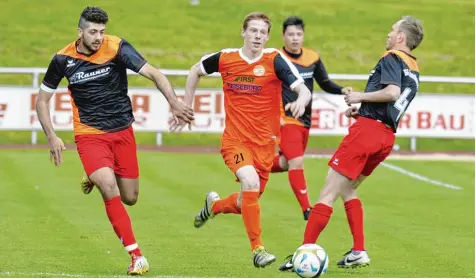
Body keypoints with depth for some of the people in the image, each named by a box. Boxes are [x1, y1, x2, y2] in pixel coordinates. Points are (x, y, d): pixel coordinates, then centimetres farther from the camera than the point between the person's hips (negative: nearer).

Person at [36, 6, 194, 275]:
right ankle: (137, 256, -17)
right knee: (110, 190, -22)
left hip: (122, 131, 1)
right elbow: (43, 99, 6)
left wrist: (174, 102, -36)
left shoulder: (118, 48, -13)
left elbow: (154, 74, -19)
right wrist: (52, 137, -4)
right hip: (89, 134, -1)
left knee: (129, 198, 8)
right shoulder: (64, 59, -8)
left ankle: (95, 179, 42)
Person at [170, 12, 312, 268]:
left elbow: (303, 90, -18)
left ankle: (214, 206, 44)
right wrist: (186, 107, 17)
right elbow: (195, 71, 18)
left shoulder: (275, 60, -8)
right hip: (235, 139, -1)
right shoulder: (225, 58, -2)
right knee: (251, 182, -27)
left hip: (265, 142, 1)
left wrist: (301, 101, -41)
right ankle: (257, 249, -17)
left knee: (247, 203, 8)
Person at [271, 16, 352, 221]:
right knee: (297, 162, -18)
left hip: (304, 121, 6)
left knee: (286, 163, 17)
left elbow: (325, 83, 13)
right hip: (286, 119, -6)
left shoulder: (312, 58, 2)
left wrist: (342, 90, -6)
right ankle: (307, 210, -14)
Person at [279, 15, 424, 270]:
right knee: (347, 190, 23)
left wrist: (361, 96, -11)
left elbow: (393, 92, -23)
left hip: (367, 129, -9)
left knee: (328, 193, -7)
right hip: (387, 137, 9)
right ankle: (359, 253, 15)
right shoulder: (414, 72, 20)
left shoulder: (392, 58, -5)